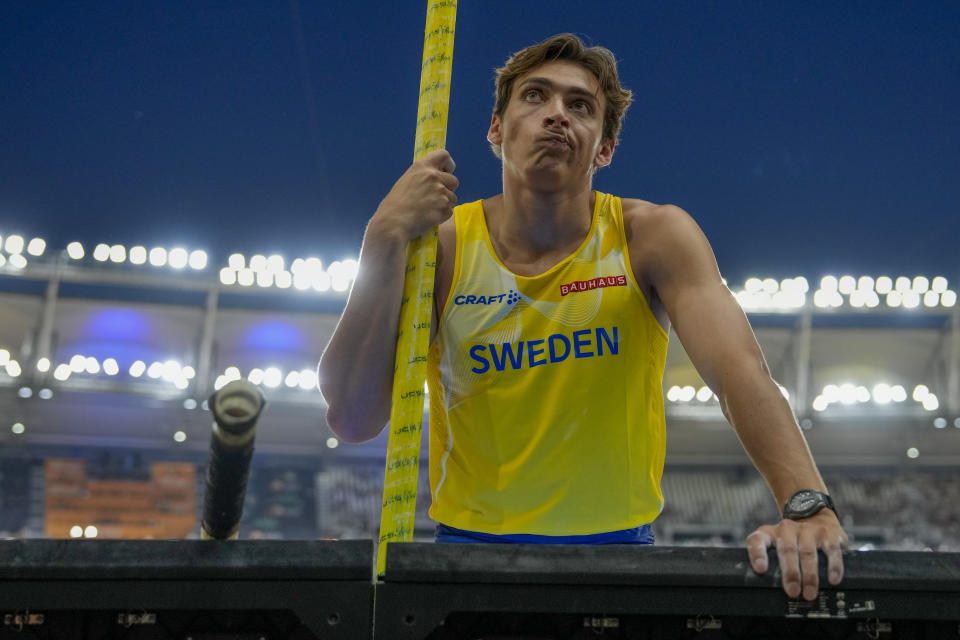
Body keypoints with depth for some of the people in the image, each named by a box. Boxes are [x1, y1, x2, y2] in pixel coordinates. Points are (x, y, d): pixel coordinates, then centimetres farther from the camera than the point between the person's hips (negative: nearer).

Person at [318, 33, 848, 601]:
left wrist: (808, 506, -35)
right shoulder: (442, 245, -5)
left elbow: (739, 367, -19)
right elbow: (352, 418, -14)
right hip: (470, 541, 0)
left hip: (617, 543, 1)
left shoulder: (652, 236, -5)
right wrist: (386, 239, -21)